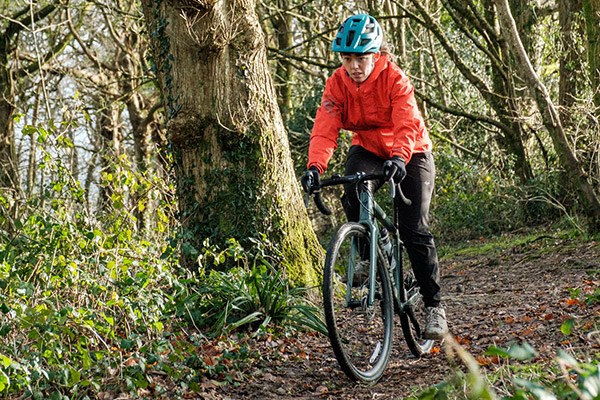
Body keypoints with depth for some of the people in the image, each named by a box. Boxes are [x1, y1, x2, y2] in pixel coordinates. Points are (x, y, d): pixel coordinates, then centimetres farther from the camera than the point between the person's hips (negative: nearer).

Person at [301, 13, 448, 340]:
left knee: (414, 229, -13)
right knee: (352, 189, -32)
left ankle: (434, 305, -3)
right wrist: (315, 166, -41)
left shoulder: (395, 79, -24)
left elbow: (408, 125, -36)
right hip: (368, 150, 3)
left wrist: (399, 158, -55)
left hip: (410, 154, -3)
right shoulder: (337, 84, -13)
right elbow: (324, 128, -23)